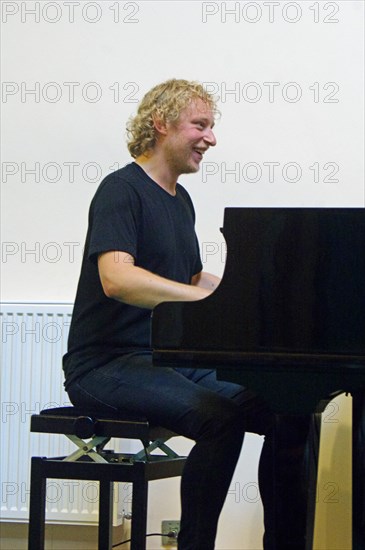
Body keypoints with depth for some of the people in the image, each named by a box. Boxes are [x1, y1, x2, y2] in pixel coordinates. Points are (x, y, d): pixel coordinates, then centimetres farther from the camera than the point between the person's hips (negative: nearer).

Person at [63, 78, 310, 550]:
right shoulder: (122, 189, -9)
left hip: (172, 359, 9)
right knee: (222, 417, -33)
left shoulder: (180, 201, 19)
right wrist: (215, 298, -33)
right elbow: (116, 278, -26)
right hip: (108, 364, -9)